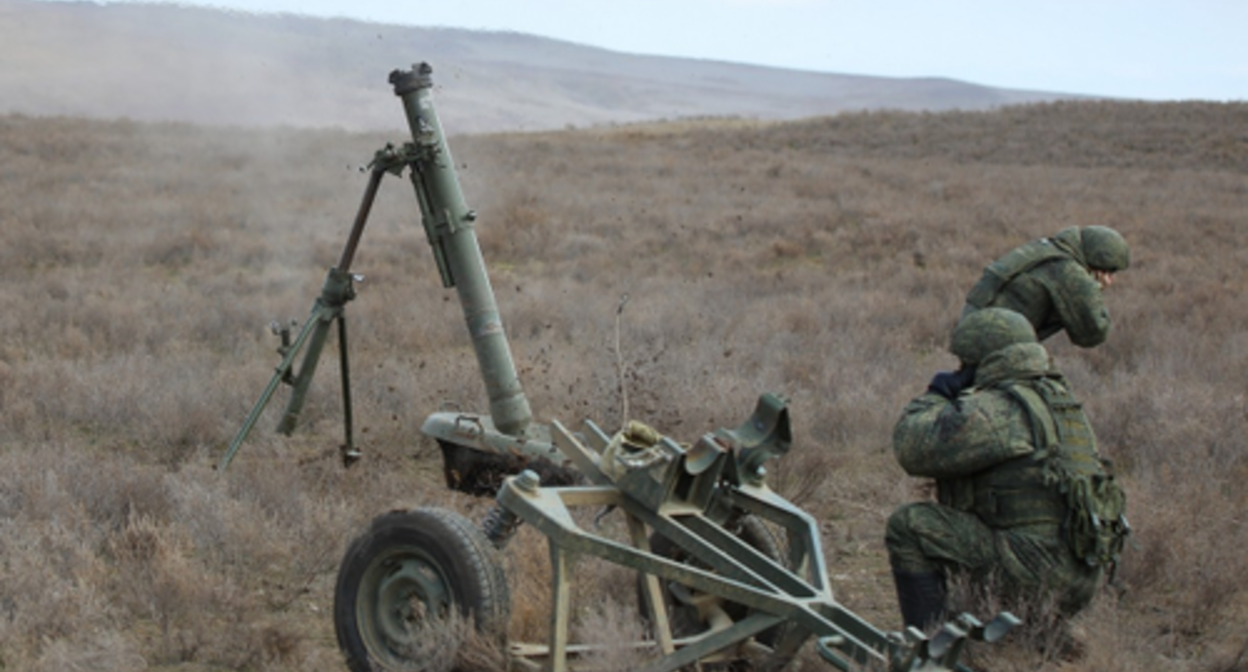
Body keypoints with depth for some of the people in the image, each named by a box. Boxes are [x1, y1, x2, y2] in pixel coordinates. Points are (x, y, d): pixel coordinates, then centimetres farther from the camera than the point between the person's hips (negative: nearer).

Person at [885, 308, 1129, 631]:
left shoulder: (999, 408, -13)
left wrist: (934, 397, 3)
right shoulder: (1056, 398, 16)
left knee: (909, 525, -7)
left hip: (1037, 572, -10)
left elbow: (913, 449, -14)